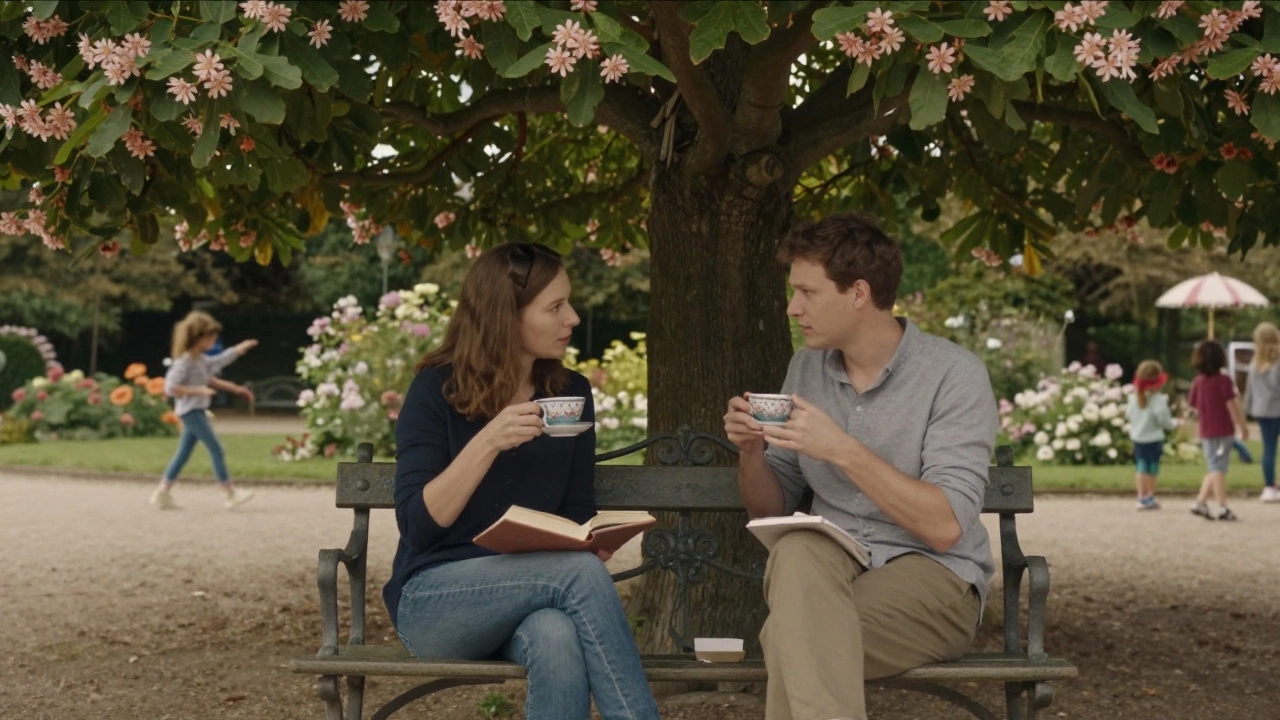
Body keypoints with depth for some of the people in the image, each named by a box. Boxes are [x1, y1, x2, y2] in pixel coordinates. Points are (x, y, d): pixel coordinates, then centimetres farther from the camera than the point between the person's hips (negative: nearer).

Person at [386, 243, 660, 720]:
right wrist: (488, 442, -25)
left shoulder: (571, 393, 7)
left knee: (558, 642, -36)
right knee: (580, 573, -33)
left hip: (535, 591, 3)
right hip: (432, 598, -3)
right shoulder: (437, 389, -6)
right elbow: (417, 524, -13)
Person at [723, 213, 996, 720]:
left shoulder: (953, 375, -9)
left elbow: (946, 527, -19)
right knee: (797, 552, -34)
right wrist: (751, 450, -6)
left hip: (931, 578, -5)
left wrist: (842, 450, -24)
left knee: (794, 634, -35)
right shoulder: (806, 367, 10)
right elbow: (771, 510, 15)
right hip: (826, 573, 5)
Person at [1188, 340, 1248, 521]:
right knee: (1219, 469, -5)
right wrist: (1243, 427, -4)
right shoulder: (1224, 381, -13)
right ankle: (1222, 508, -5)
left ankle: (1200, 502, 9)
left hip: (1206, 432, 6)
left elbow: (1195, 408, 11)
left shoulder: (1197, 382, 5)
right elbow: (1233, 407, -13)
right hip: (1223, 431, -6)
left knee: (1215, 469, 15)